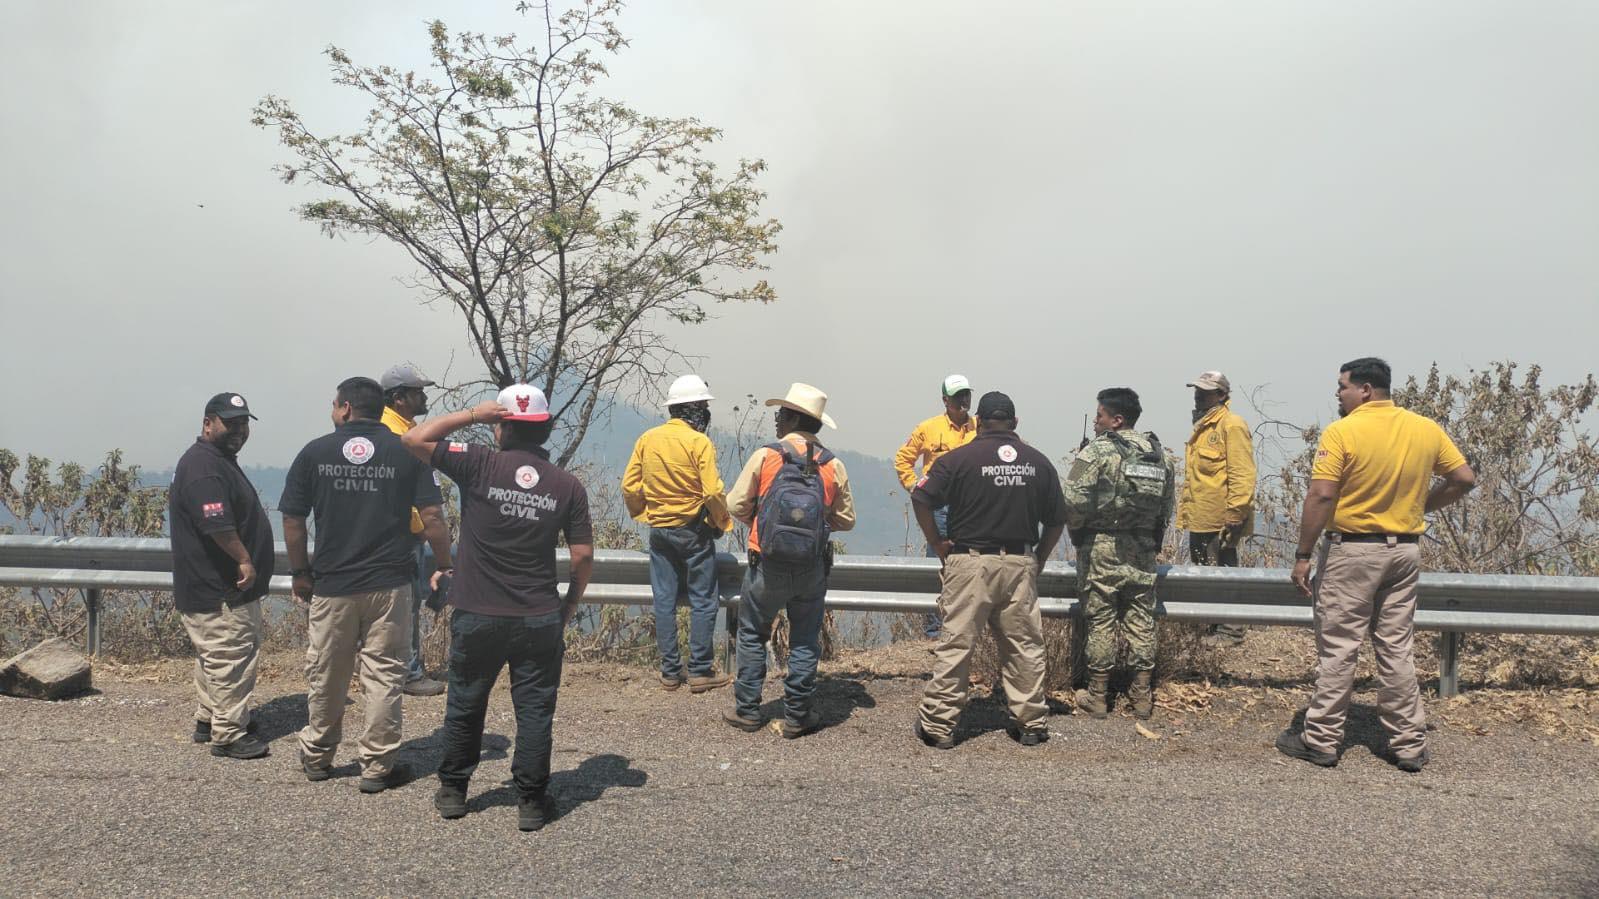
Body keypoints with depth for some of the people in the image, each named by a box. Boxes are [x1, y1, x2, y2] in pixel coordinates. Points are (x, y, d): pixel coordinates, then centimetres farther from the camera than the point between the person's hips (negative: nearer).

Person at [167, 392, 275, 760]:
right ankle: (228, 735, 3)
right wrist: (244, 560, -19)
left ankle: (208, 719, 33)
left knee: (214, 656, 20)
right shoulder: (204, 468, -20)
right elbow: (218, 526, -29)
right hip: (219, 592, -11)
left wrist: (244, 562, 22)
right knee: (231, 658, -5)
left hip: (223, 588, 11)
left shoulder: (221, 461, 16)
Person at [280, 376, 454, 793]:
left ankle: (316, 757, 33)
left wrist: (300, 573, 14)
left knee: (324, 677, 16)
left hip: (330, 585, 1)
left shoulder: (314, 452, 0)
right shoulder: (406, 452, -2)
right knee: (384, 676, 7)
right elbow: (432, 518, -7)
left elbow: (292, 523, 2)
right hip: (389, 585, -1)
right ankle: (377, 767, 12)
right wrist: (445, 566, 5)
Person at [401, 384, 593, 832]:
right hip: (540, 621, 1)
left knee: (465, 707, 17)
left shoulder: (481, 465, -10)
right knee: (534, 711, 10)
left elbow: (414, 439, -3)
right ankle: (531, 802, 16)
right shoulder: (568, 485, -3)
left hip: (477, 616, 0)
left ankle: (452, 791, 31)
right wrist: (567, 609, 11)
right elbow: (584, 556, -2)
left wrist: (472, 414, -2)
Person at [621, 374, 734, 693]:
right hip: (694, 530, -5)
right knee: (703, 601, 5)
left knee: (664, 601, 10)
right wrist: (721, 523, -1)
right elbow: (713, 492, -17)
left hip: (659, 531, 5)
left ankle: (670, 672, 15)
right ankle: (700, 672, 7)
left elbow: (629, 486, 4)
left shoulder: (647, 439, 2)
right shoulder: (699, 442, -13)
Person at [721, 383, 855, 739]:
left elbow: (736, 505, -3)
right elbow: (846, 519, 6)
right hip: (813, 569, 2)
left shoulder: (764, 456, -8)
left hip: (767, 565, -1)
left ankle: (747, 710, 18)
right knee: (805, 641, 13)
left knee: (752, 635, 14)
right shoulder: (833, 465, -1)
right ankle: (797, 716, 16)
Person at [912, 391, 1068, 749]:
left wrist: (938, 544, 1)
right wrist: (1039, 560, 19)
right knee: (1024, 646, 12)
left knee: (956, 645, 2)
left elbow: (921, 502, -8)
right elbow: (1057, 521, 11)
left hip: (970, 562, -3)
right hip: (1021, 564, 3)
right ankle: (1031, 724, 20)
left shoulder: (959, 458, -5)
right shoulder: (1039, 462, 7)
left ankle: (938, 725, 8)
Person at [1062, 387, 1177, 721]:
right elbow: (1168, 507, 11)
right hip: (1143, 550, 5)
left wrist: (1077, 530, 1)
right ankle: (1141, 694, 16)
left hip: (1101, 547, -5)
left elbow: (1075, 502, -16)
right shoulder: (1160, 455, 9)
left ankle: (1097, 695, 10)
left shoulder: (1096, 451, -11)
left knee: (1100, 620, 3)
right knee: (1141, 619, 10)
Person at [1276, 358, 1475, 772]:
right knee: (1397, 648, 13)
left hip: (1352, 551, -5)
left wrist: (1303, 556, -14)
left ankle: (1322, 741, 9)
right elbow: (1464, 478, 8)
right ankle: (1409, 745, 19)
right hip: (1405, 550, 5)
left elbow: (1321, 496, -19)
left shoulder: (1342, 432, -14)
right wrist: (1423, 504, 17)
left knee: (1337, 649, 2)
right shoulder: (1427, 429, 3)